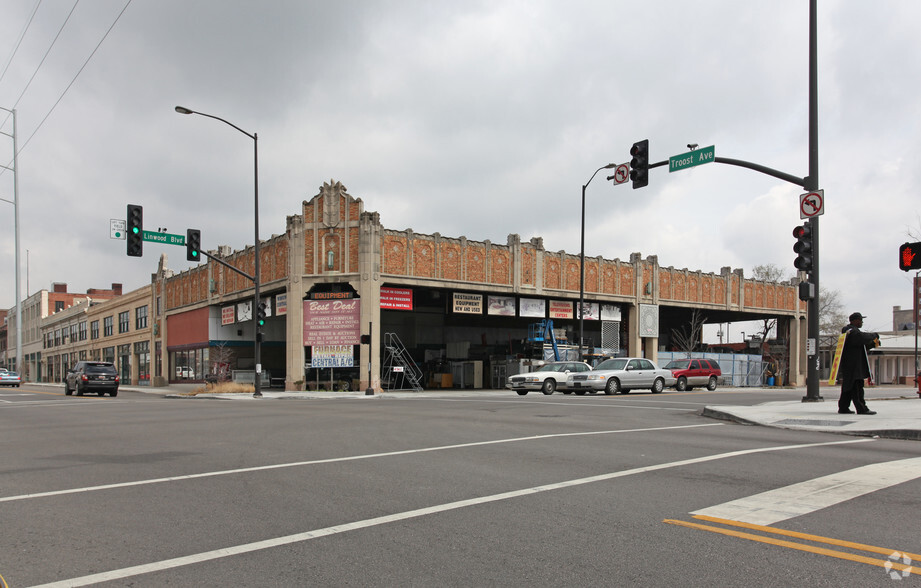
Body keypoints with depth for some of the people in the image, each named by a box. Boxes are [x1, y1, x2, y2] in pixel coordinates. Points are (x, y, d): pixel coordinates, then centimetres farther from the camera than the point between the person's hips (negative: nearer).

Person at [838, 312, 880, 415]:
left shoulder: (854, 330, 24)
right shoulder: (850, 330, -10)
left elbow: (863, 345, 28)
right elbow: (861, 337, -28)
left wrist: (873, 343, 12)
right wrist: (874, 336, -12)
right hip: (852, 363, -11)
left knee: (848, 386, 10)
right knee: (856, 387, -12)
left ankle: (843, 407, 12)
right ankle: (861, 408, -13)